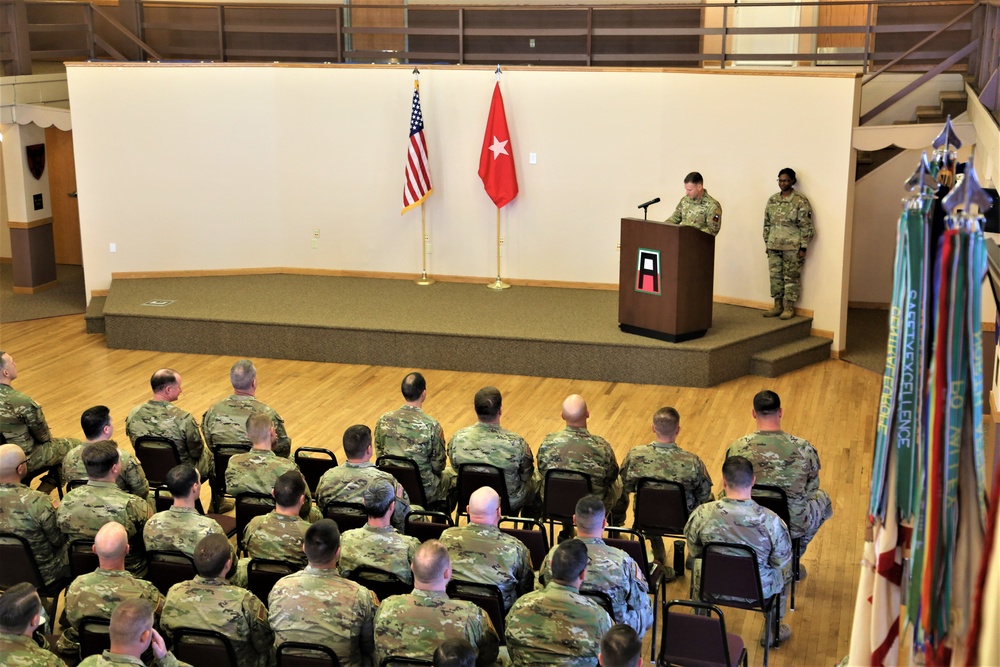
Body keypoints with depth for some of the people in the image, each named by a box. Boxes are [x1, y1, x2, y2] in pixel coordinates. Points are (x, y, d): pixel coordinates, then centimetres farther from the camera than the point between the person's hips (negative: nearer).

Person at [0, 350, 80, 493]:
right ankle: (44, 490, 13)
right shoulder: (21, 401, -30)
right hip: (26, 459, -7)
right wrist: (48, 437, 7)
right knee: (75, 445, 14)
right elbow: (43, 436, -16)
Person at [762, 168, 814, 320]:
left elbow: (806, 227, -8)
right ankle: (778, 305, 19)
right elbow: (767, 224, 15)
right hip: (774, 246, 5)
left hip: (792, 247, -5)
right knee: (775, 277, 9)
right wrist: (767, 243, 12)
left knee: (791, 277, 1)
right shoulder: (772, 200, 10)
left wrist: (803, 247, -11)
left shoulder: (800, 201, -7)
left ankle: (789, 307, 7)